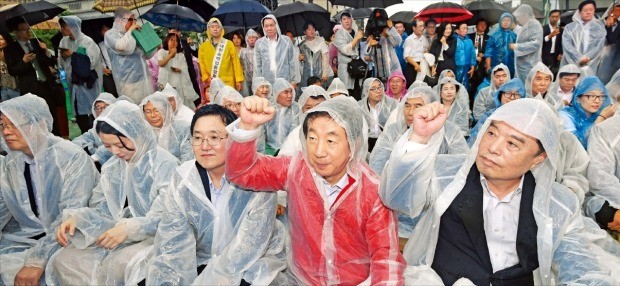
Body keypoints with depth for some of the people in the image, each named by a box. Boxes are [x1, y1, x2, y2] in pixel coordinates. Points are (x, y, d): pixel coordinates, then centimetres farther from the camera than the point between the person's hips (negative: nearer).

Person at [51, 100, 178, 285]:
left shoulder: (165, 164, -12)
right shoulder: (111, 167, 10)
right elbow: (99, 208, 11)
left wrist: (129, 229, -29)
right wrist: (74, 218, -10)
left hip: (154, 235, -6)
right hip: (115, 232, 6)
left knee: (118, 265, -33)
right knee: (64, 261, -11)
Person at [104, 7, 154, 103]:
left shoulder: (132, 34, 18)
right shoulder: (110, 34, 0)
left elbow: (148, 55, 22)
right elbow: (122, 46, -23)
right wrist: (130, 30, -10)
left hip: (143, 77, 7)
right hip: (128, 79, -7)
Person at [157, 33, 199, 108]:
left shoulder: (181, 55, 14)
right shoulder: (161, 51, 7)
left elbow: (185, 70, 8)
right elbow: (161, 64, -11)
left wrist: (179, 70, -14)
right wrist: (171, 54, -10)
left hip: (177, 83, 2)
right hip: (165, 82, -2)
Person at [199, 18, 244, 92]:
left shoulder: (229, 44, 5)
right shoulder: (203, 46, 10)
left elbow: (236, 62, 3)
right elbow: (201, 64, 10)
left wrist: (238, 79, -3)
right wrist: (206, 77, -5)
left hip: (227, 82, -1)